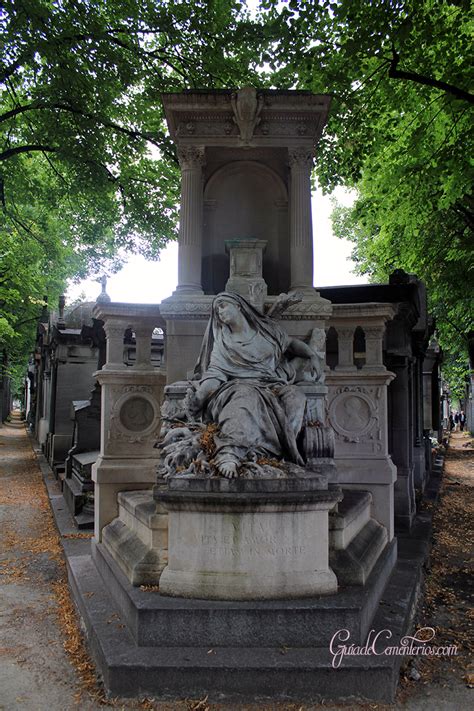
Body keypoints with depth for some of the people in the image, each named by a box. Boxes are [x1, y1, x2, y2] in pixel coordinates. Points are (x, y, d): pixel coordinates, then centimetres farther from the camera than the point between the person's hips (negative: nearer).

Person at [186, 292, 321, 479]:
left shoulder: (266, 328, 16)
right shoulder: (222, 343, 12)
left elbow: (291, 343, 26)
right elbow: (214, 374, 2)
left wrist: (313, 355, 7)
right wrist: (198, 396, -17)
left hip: (272, 385, 2)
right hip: (241, 385, -2)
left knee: (296, 396, -30)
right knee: (246, 398, -39)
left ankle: (284, 445, -39)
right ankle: (230, 454, -59)